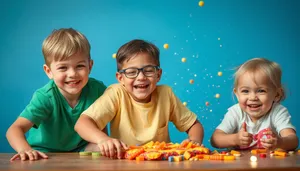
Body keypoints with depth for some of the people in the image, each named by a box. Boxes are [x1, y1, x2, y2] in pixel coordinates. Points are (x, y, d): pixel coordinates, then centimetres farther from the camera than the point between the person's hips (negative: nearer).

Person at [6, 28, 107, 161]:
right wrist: (26, 150, -54)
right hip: (45, 152, -2)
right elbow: (15, 129, -34)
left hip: (81, 149, 2)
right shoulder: (45, 97, -26)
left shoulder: (97, 89, -15)